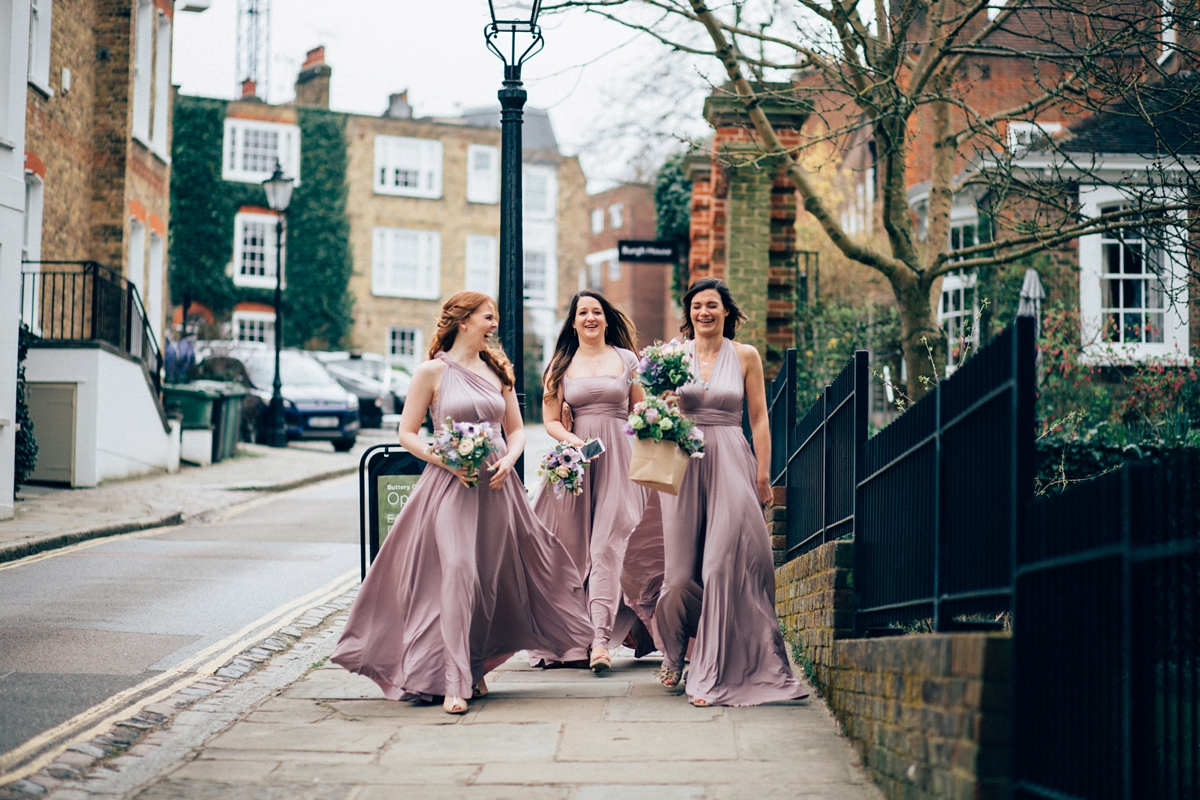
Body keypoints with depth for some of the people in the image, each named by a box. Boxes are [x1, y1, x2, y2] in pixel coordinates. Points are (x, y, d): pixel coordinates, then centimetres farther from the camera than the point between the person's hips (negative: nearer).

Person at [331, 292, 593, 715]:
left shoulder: (497, 371, 11)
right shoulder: (433, 371, -2)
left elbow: (516, 429, 16)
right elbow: (407, 433, -2)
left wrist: (508, 459, -5)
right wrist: (448, 461, -15)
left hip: (496, 487, 5)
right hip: (451, 486, -5)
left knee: (493, 580, 6)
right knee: (458, 574, -16)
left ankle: (476, 668, 24)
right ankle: (455, 683, -15)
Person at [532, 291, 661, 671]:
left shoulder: (626, 359, 9)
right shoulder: (562, 365, 10)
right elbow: (551, 419, 7)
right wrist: (572, 441, -13)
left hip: (618, 456, -1)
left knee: (609, 543, -11)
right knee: (575, 544, 2)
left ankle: (601, 640, -19)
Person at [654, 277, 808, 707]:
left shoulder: (745, 356, 5)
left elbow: (759, 420, 5)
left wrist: (762, 477, -1)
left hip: (731, 464, -1)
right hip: (684, 465, 1)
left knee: (725, 565, -11)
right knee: (682, 569, 3)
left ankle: (715, 674, -6)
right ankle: (675, 654, 29)